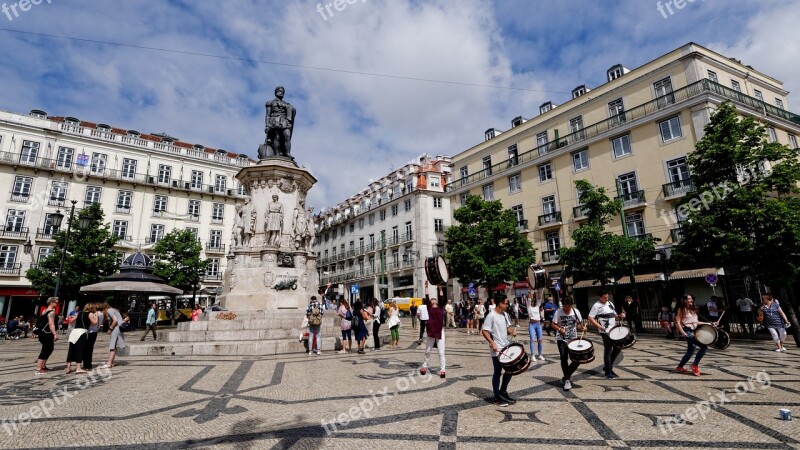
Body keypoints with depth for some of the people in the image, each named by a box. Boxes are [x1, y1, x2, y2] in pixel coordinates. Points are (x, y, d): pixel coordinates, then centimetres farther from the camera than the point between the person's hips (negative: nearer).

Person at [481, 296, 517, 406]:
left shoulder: (505, 314, 6)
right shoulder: (491, 316, -18)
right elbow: (484, 331, -19)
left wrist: (512, 331, -5)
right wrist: (492, 343, -25)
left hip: (506, 347, 8)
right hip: (497, 350, -8)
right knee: (497, 373, 4)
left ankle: (502, 391, 34)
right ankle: (497, 398, 19)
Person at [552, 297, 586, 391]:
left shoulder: (576, 311, -2)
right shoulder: (558, 312, -9)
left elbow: (579, 324, 9)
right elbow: (553, 325, -4)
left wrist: (582, 328, -13)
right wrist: (560, 329, -23)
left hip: (573, 339, 3)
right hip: (561, 339, -3)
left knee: (578, 359, -2)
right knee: (564, 358, -10)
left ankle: (566, 376, 21)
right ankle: (567, 380, 8)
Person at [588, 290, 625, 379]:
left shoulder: (610, 304, 13)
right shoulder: (597, 306, -11)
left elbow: (614, 316, 21)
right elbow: (590, 318, -16)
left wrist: (620, 316, 0)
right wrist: (600, 327, -24)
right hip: (605, 331, -8)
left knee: (617, 348, 13)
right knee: (608, 350, -1)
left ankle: (607, 366, 27)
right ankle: (608, 372, 11)